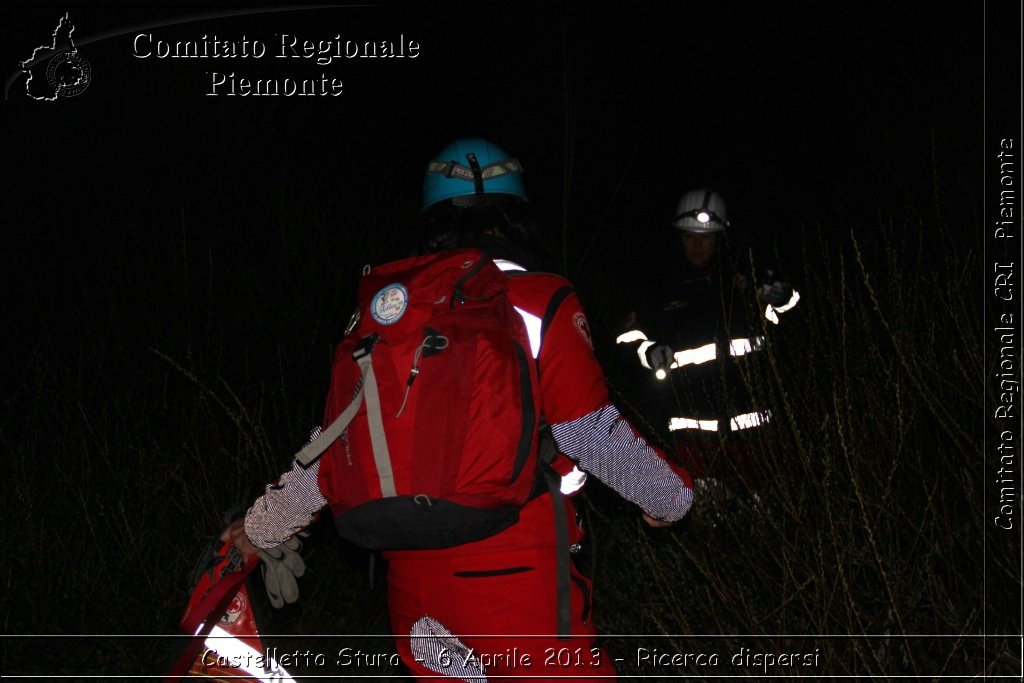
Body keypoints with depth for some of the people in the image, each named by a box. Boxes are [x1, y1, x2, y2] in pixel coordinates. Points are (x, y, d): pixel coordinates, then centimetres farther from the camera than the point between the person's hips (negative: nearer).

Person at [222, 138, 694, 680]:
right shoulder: (539, 304, -8)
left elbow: (334, 448, 8)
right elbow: (593, 435, -11)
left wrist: (262, 528, 20)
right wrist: (672, 495, 5)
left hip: (412, 575, 5)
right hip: (515, 572, -5)